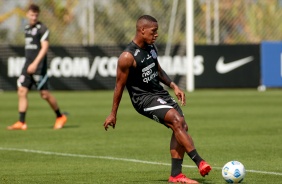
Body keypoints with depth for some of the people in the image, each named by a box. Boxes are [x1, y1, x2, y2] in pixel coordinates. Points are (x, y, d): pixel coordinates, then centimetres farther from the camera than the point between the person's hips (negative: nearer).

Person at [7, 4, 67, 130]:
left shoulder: (42, 29, -8)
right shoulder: (27, 29, 15)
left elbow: (44, 47, -16)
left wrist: (35, 63, -24)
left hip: (39, 66, -7)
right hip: (28, 65, 7)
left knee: (44, 94, -3)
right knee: (22, 91, -4)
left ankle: (60, 117, 16)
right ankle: (21, 122, -5)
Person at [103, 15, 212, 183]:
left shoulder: (151, 48, 7)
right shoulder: (128, 57, -18)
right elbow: (120, 85, -11)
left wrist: (174, 86, 9)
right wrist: (113, 114, -5)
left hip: (161, 93, 9)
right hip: (143, 98, -9)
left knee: (182, 128, -3)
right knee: (177, 120, -26)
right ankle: (199, 162, -27)